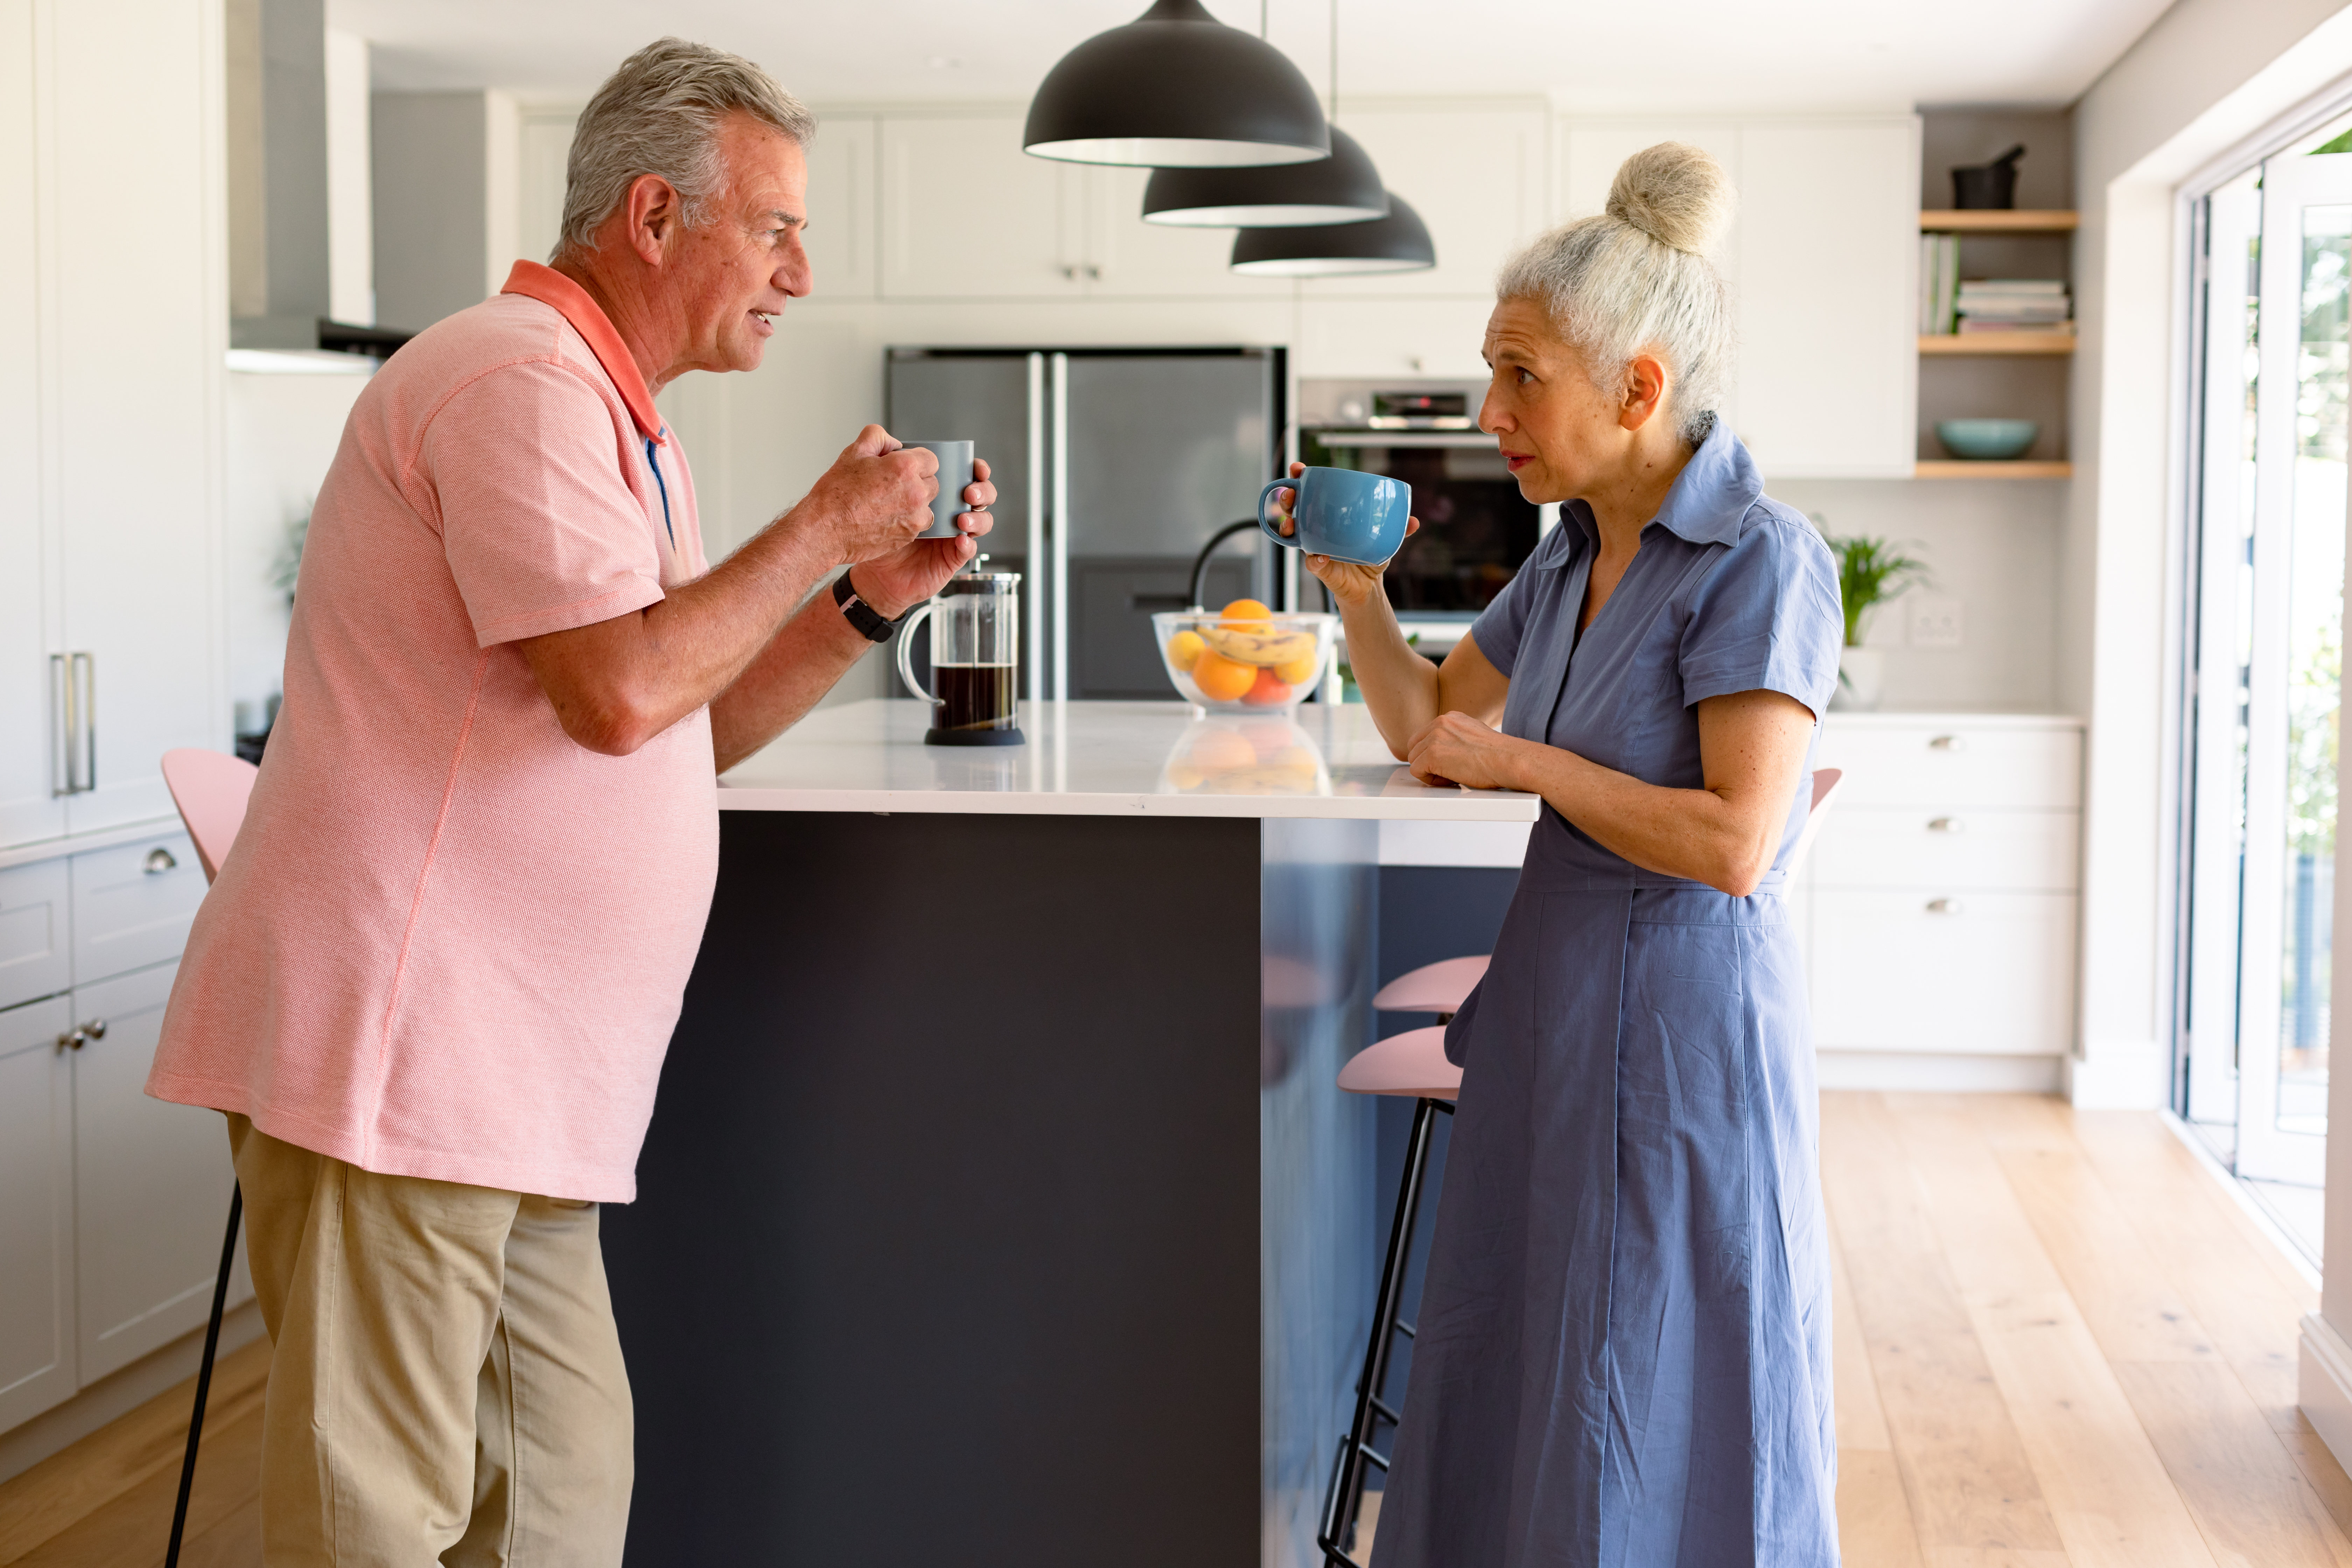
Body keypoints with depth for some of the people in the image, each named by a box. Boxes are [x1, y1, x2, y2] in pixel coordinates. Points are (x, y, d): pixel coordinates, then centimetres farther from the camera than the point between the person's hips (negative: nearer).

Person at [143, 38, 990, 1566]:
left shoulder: (618, 419, 22)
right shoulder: (522, 381, -12)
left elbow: (693, 732, 23)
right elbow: (620, 692, -22)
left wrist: (873, 597, 11)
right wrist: (824, 527, -9)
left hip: (512, 1081, 10)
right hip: (391, 1042, -10)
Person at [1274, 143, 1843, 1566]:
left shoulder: (1760, 560, -16)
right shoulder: (1572, 558, 8)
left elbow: (1733, 843, -24)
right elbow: (1432, 726, 20)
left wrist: (1526, 761, -15)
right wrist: (1357, 592, 4)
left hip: (1685, 1002, -8)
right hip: (1555, 987, 8)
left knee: (1661, 1424, 3)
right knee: (1525, 1387, 16)